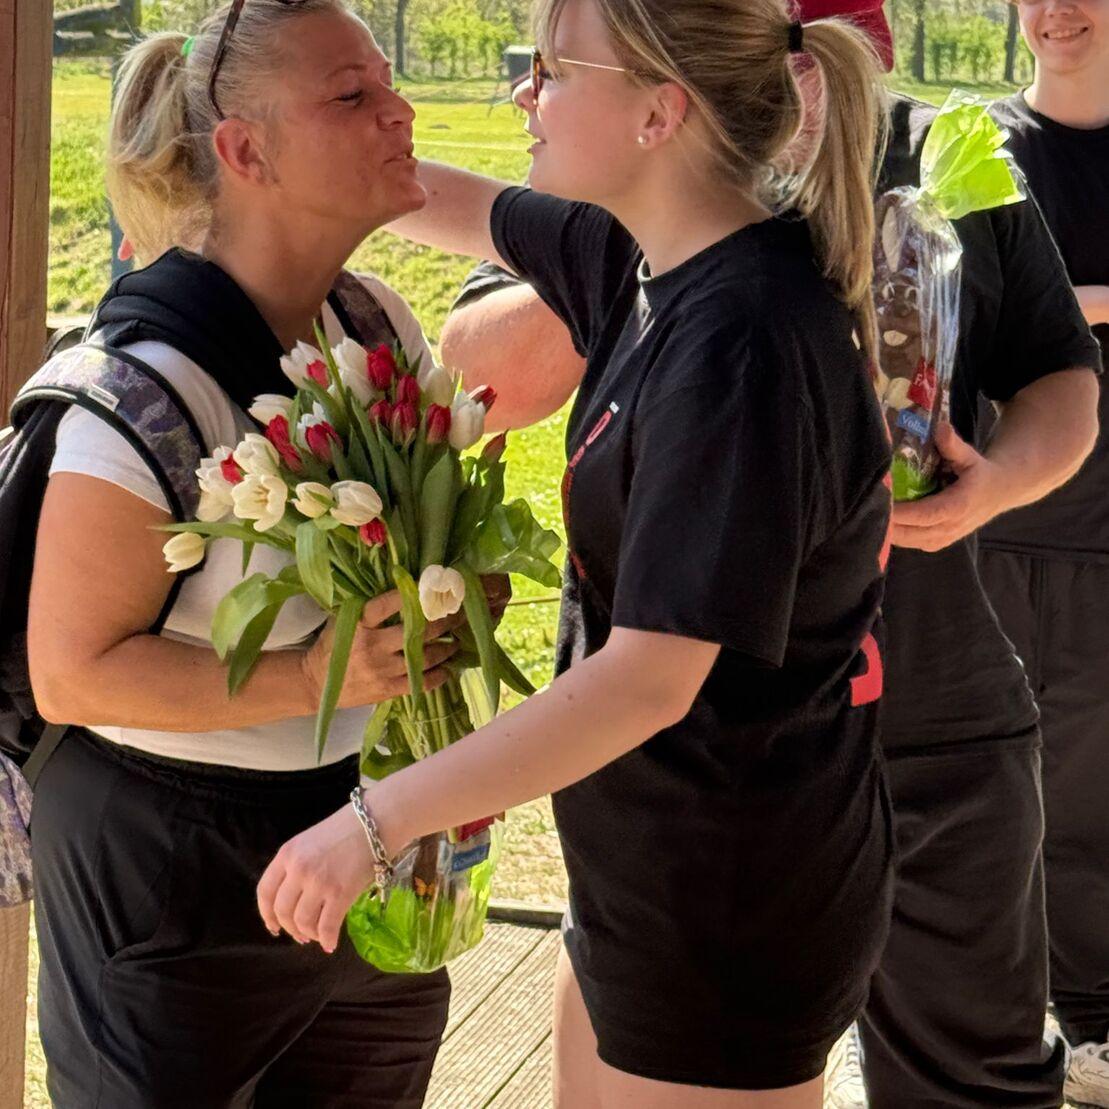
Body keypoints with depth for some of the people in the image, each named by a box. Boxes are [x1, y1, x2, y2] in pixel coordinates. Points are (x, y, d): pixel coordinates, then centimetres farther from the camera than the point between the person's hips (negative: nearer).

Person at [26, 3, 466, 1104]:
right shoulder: (155, 383, -22)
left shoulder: (382, 325, 1)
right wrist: (311, 678, -27)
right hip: (171, 866, -7)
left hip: (363, 836, 7)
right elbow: (71, 671, -19)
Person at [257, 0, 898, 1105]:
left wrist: (376, 821, -25)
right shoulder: (653, 261, 0)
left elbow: (649, 679, -29)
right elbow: (469, 209, 20)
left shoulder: (739, 343, -27)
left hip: (731, 901, -9)